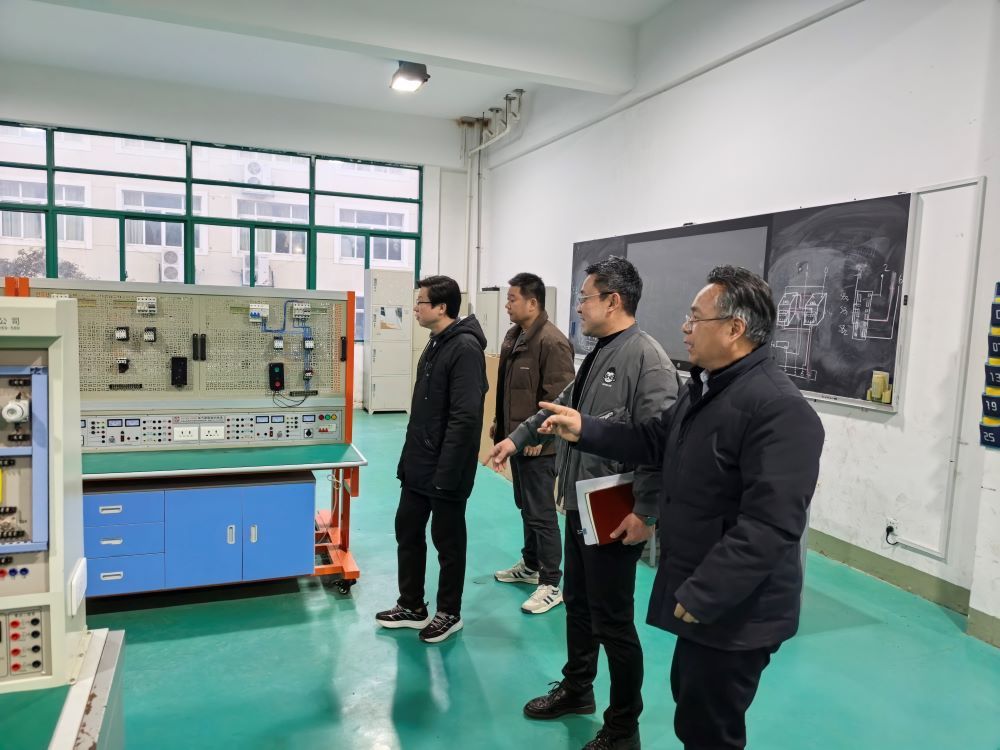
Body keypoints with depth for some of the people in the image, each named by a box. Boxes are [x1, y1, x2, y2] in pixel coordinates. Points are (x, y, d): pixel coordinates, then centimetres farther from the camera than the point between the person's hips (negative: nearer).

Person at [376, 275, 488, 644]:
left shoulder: (465, 348, -20)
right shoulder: (435, 343, 10)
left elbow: (465, 418, -25)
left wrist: (445, 473, -24)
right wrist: (409, 456, 18)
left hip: (445, 471, -9)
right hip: (419, 465, 9)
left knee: (447, 541, 7)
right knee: (407, 531, 17)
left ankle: (449, 614, 26)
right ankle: (412, 606, 33)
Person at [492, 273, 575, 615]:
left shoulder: (552, 342, -20)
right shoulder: (513, 336, 10)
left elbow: (558, 397, -22)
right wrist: (499, 421, 19)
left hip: (537, 444, -9)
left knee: (541, 512, -1)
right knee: (525, 507, 21)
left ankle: (550, 584, 10)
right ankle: (530, 565, 37)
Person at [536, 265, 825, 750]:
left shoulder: (779, 409, -26)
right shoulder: (705, 386, 8)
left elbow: (768, 527, -30)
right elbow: (656, 439, 17)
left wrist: (700, 597, -27)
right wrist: (585, 431, 6)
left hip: (734, 611, -9)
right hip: (699, 597, 10)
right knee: (690, 706, 26)